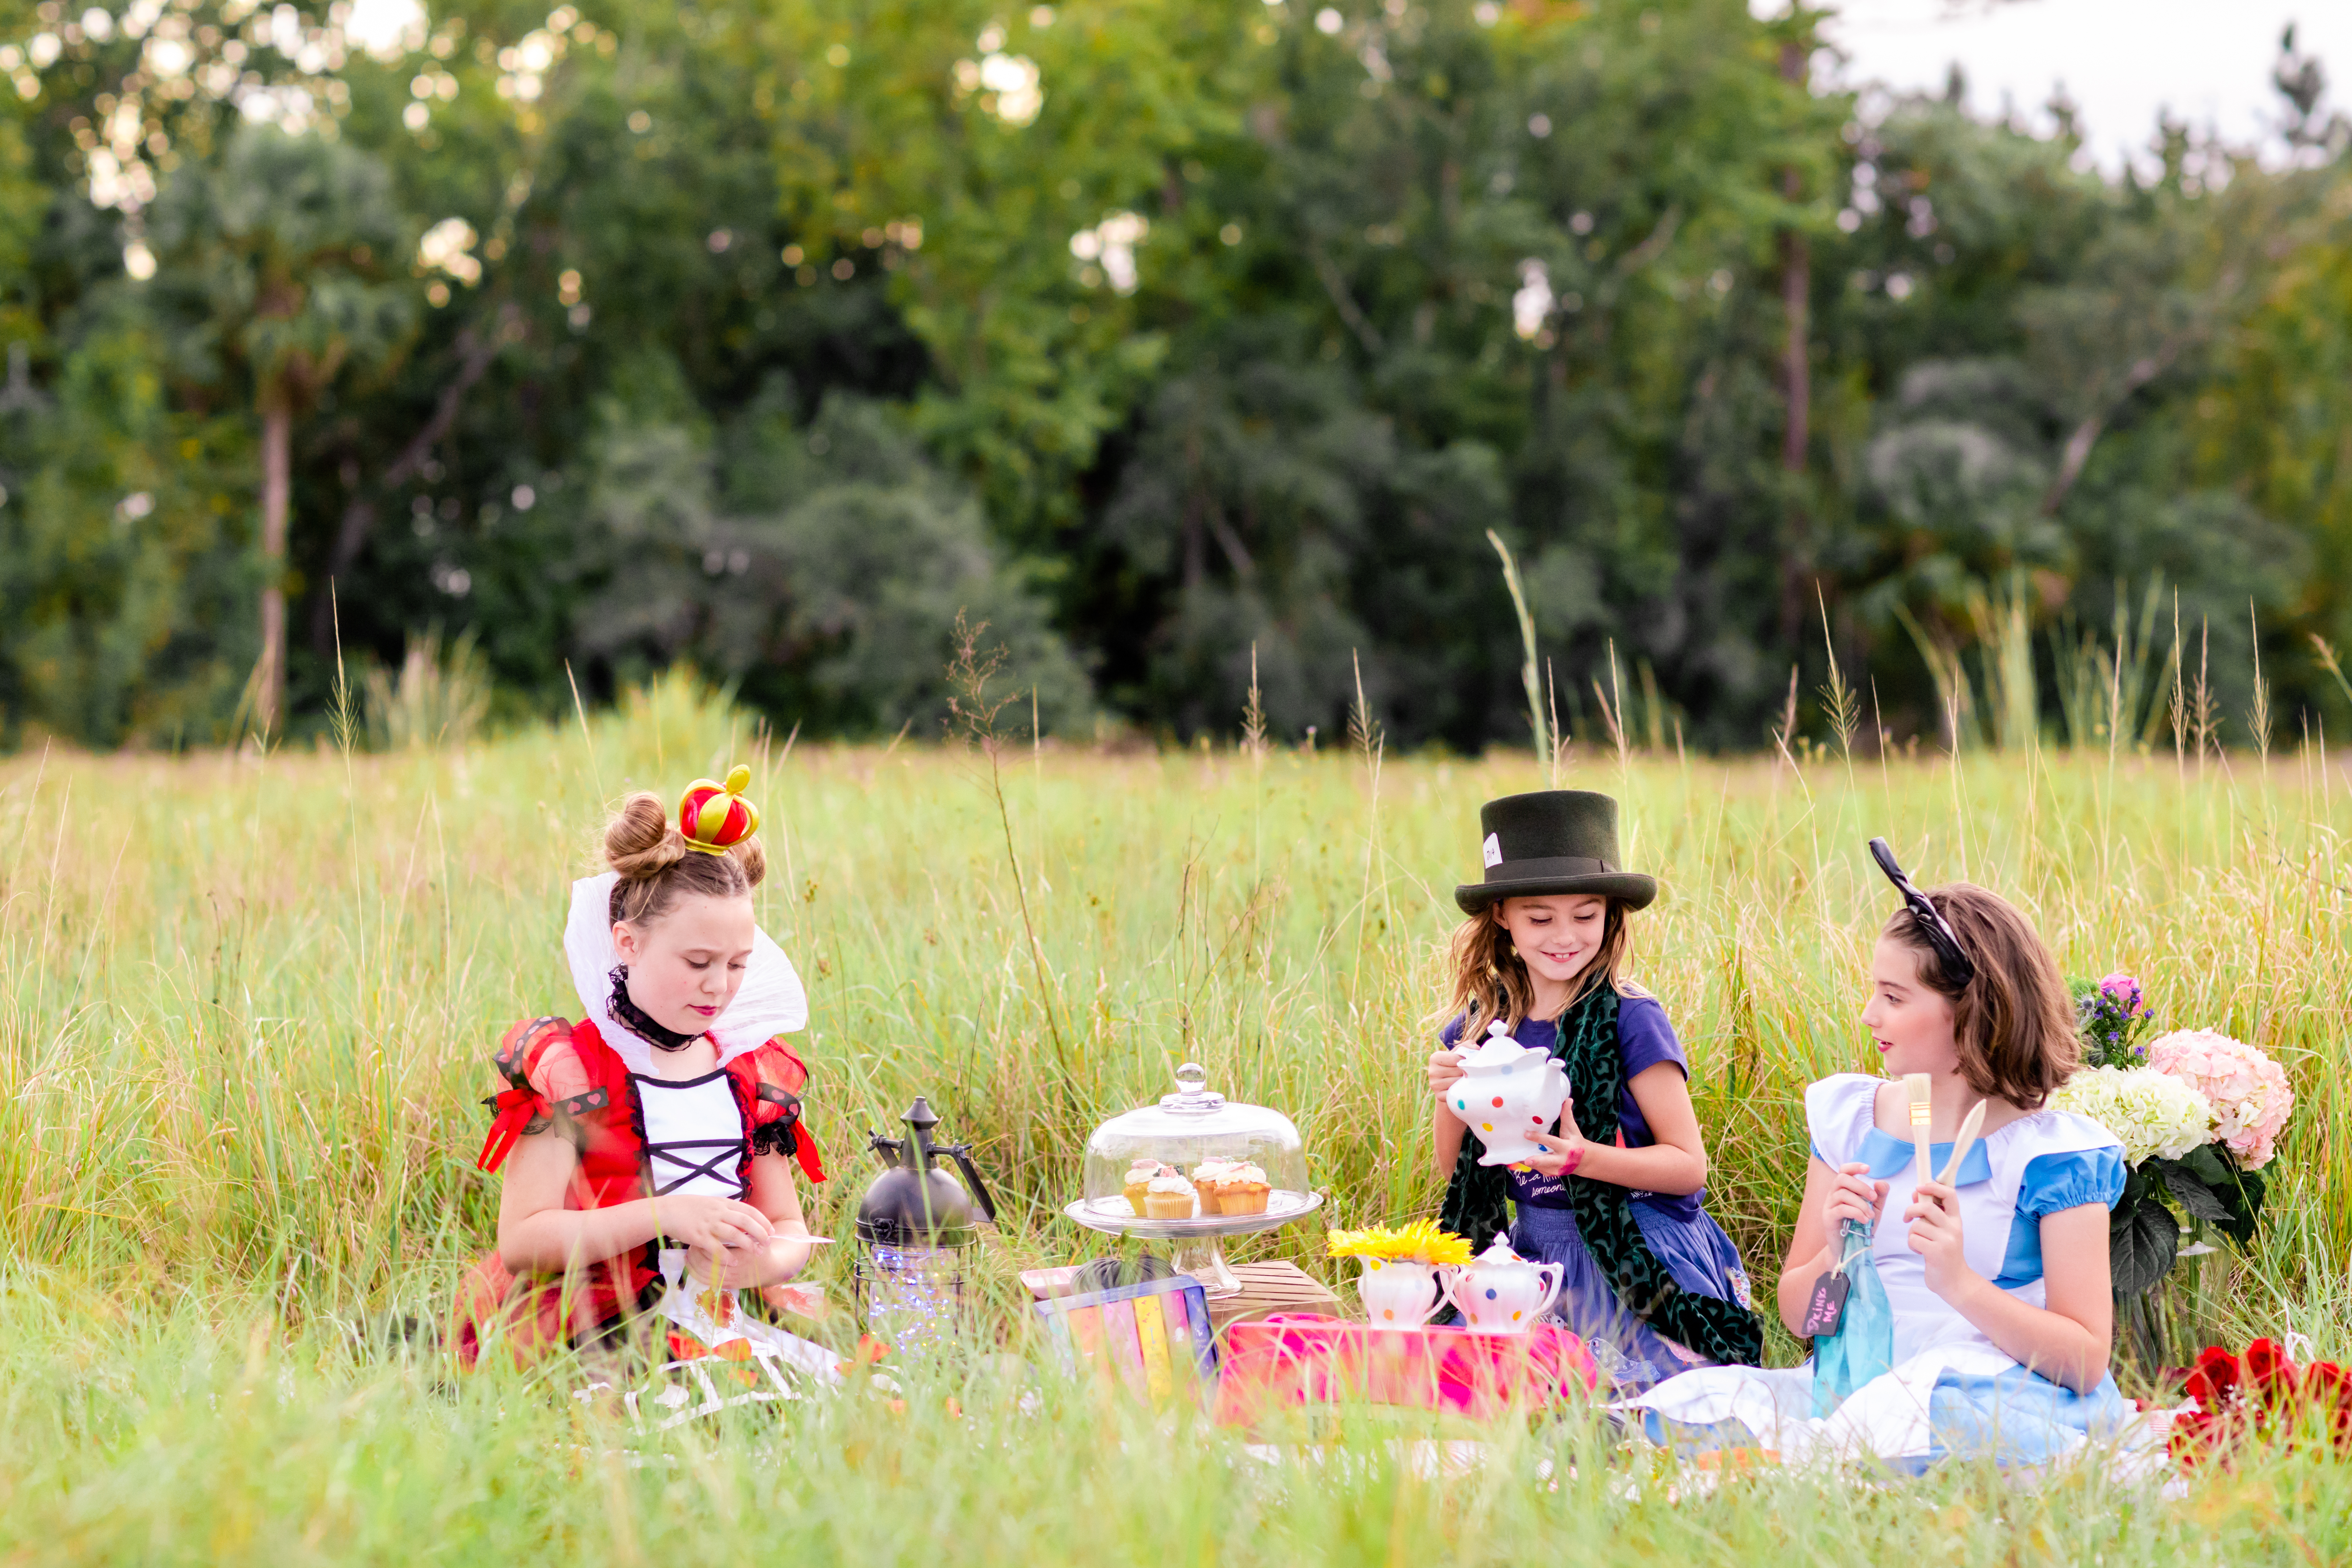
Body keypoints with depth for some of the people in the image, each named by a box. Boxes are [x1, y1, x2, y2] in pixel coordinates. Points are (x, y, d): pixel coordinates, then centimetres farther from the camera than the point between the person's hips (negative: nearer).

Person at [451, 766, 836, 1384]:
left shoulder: (754, 1073, 15)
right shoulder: (564, 1067, -3)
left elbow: (791, 1229, 19)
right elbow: (521, 1241, -10)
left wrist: (763, 1262, -7)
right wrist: (665, 1215, -19)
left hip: (715, 1331, 6)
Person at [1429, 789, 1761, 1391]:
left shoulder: (1630, 1019, -9)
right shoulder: (1476, 1029, 5)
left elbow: (1689, 1166, -8)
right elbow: (1455, 1175, 14)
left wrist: (1581, 1158, -23)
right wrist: (1448, 1105, -6)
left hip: (1638, 1269, -4)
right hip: (1533, 1261, 4)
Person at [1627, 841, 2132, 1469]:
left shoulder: (2052, 1151, -2)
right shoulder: (1848, 1117, 13)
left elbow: (2086, 1360, -6)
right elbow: (1797, 1316, 17)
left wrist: (1959, 1282, -19)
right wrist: (1836, 1253, -6)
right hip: (1858, 1386, 4)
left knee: (1939, 1388, -42)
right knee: (1693, 1402, -25)